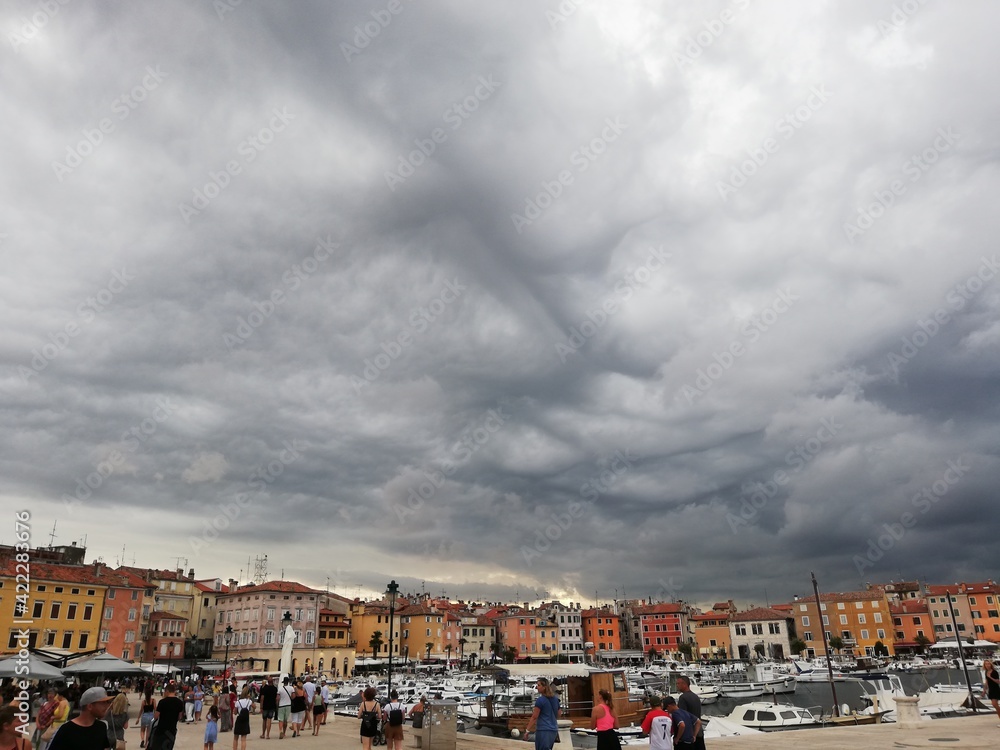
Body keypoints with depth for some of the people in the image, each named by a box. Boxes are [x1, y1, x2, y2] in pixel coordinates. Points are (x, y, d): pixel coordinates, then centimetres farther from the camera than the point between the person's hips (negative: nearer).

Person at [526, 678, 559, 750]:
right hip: (554, 730, 8)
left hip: (543, 730, -8)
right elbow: (558, 715, 19)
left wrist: (527, 730, -7)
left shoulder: (540, 700, -13)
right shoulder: (555, 699, 9)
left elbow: (534, 717, -12)